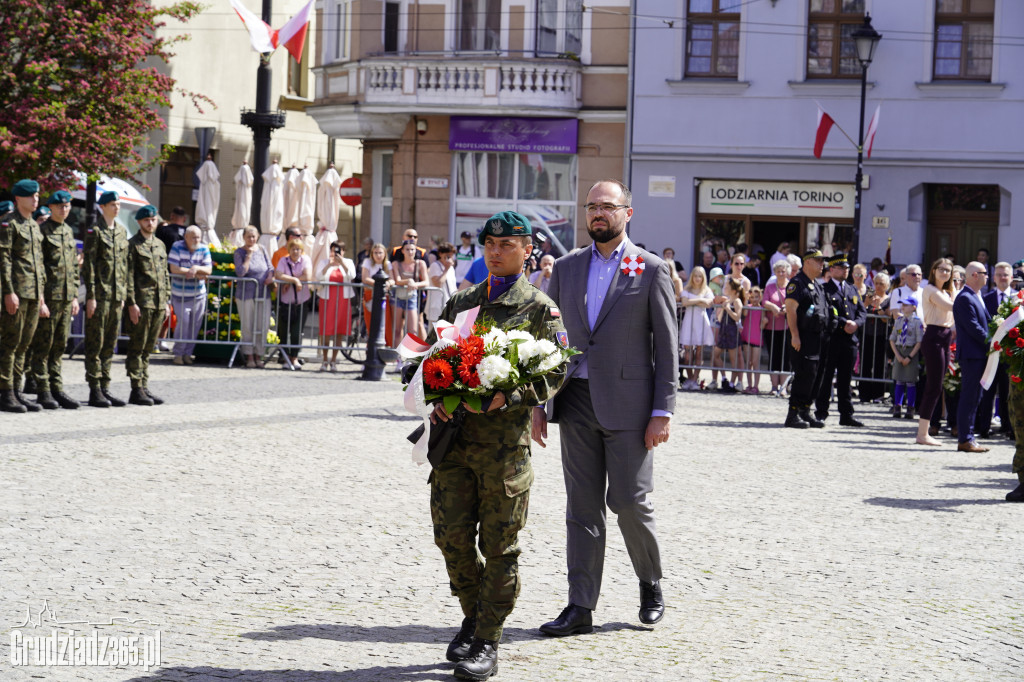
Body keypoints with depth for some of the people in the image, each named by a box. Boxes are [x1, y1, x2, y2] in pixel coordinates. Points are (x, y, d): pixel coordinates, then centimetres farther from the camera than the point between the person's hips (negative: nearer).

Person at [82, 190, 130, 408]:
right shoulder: (95, 231, -7)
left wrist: (123, 294, 14)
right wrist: (91, 296, -15)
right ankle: (95, 391, -1)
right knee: (95, 343, -3)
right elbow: (88, 265, -10)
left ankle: (105, 388, 15)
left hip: (116, 295, 7)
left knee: (110, 343, 9)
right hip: (100, 295, -7)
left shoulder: (122, 231, 14)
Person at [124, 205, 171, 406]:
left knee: (147, 349, 11)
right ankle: (136, 391, -2)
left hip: (159, 305, 7)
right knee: (137, 348, -4)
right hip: (141, 304, -7)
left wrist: (167, 301, 15)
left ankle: (144, 388, 15)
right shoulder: (132, 245, -4)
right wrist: (131, 303, -15)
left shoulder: (160, 245, 17)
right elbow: (129, 276, -10)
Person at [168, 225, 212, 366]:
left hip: (199, 295, 3)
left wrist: (196, 268, -23)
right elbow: (174, 269, -16)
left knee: (195, 325, 3)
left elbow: (209, 270, -4)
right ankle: (178, 353, 0)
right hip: (180, 295, -3)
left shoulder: (204, 249, 2)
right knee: (184, 321, -12)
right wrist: (196, 274, -14)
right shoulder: (177, 247, -7)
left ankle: (187, 353, 16)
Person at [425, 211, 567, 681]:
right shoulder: (460, 303, 15)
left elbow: (555, 374, -4)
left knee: (499, 545, 0)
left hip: (506, 440, -4)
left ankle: (487, 643, 8)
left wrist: (506, 395, -18)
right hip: (454, 433, 4)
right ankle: (473, 616, 26)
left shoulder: (540, 308, 1)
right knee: (451, 534, 3)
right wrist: (437, 400, -1)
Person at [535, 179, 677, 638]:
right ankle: (580, 608, 8)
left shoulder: (651, 270, 0)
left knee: (630, 501, -2)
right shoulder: (566, 268, 11)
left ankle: (651, 585, 23)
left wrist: (663, 411, -9)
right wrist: (539, 403, 7)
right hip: (577, 402, 4)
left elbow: (667, 346, -2)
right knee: (582, 506, 5)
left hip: (628, 402, -4)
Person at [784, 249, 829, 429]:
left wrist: (824, 336, 19)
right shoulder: (797, 283, -8)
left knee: (817, 375, 8)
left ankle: (805, 412, 16)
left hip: (818, 338, 9)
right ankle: (793, 415, -7)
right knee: (805, 374, -12)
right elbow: (790, 309, -15)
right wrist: (795, 336, -20)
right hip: (804, 338, -9)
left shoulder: (817, 285, 20)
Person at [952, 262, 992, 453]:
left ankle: (967, 438, 16)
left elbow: (985, 324, 21)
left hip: (979, 354, 10)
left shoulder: (976, 297, 17)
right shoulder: (965, 299, -14)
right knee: (969, 397, -7)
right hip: (971, 355, -10)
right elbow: (973, 328, -19)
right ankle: (965, 440, -5)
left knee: (973, 398, 12)